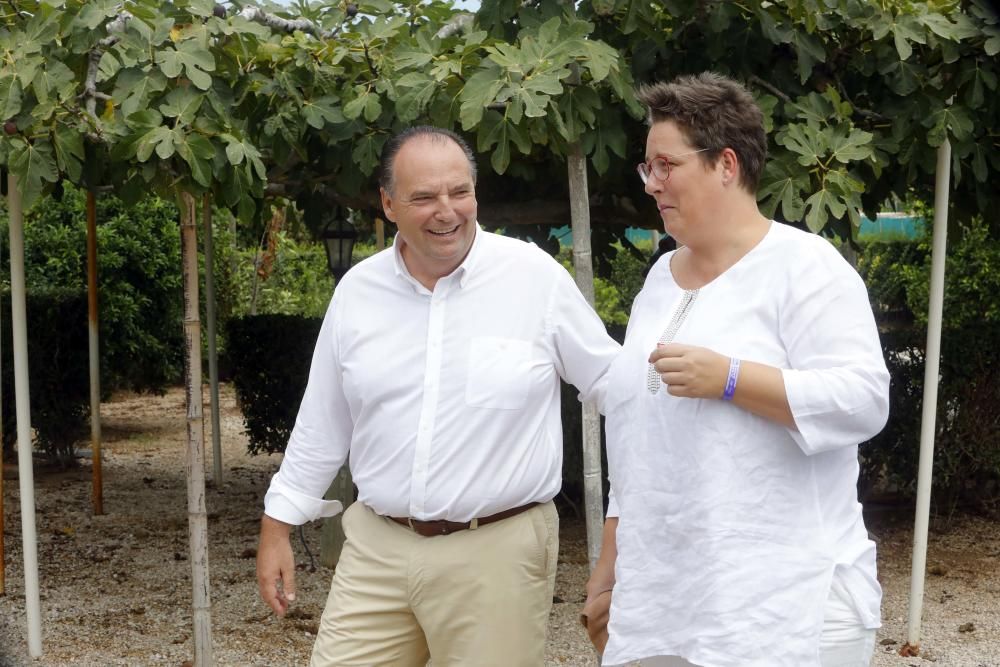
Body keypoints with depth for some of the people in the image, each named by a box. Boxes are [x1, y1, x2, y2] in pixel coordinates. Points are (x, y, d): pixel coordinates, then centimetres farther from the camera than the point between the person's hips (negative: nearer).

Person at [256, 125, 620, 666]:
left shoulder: (536, 276, -7)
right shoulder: (357, 291, 4)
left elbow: (615, 383, 2)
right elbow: (321, 425, 12)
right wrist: (277, 528, 13)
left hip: (497, 550, -3)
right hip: (376, 548, 3)